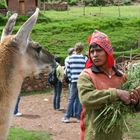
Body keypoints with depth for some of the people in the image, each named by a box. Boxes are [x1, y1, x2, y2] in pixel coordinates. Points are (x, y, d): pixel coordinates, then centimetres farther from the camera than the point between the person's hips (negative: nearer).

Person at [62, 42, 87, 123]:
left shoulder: (70, 58, 3)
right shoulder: (85, 59, -4)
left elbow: (68, 70, 6)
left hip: (74, 81, 2)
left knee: (71, 99, 8)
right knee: (80, 100, 4)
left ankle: (67, 117, 7)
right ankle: (79, 117, 8)